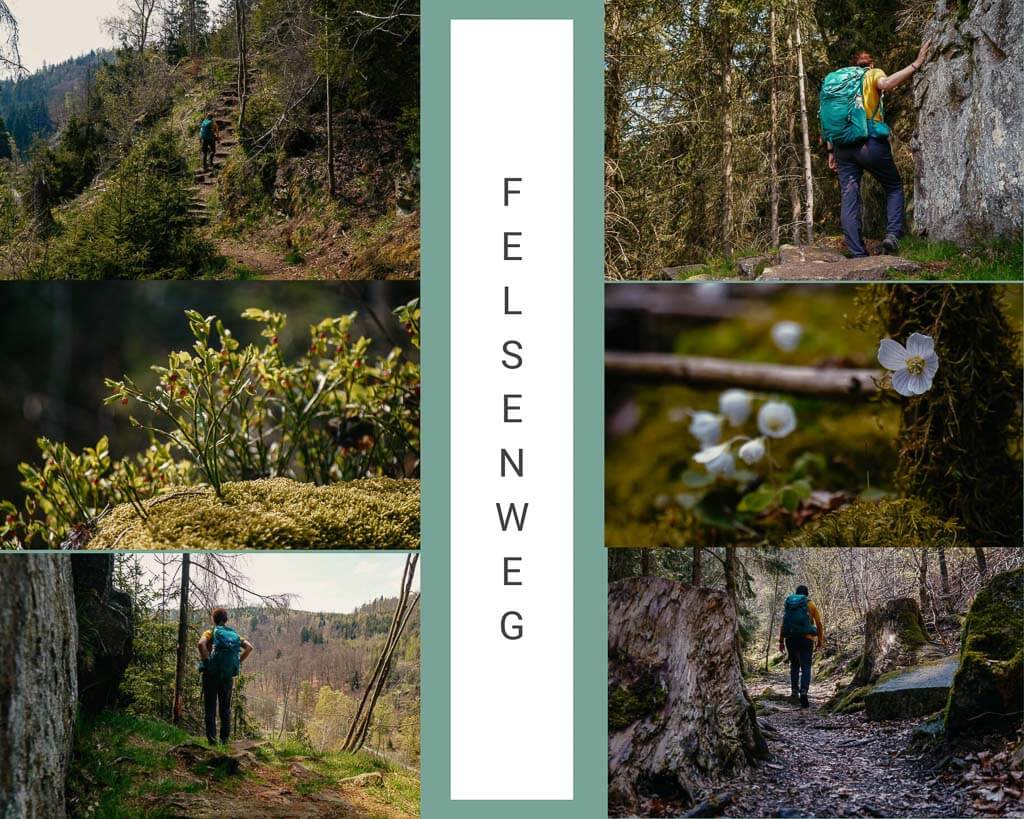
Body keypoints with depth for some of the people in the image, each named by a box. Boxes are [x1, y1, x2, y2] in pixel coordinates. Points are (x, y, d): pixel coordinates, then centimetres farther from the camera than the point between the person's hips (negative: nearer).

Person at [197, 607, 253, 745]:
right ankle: (225, 738, 11)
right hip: (228, 675, 3)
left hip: (211, 673, -3)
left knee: (210, 708, 2)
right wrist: (238, 662, 3)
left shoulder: (210, 633, -2)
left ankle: (211, 738, -5)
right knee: (225, 708, 12)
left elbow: (201, 644, -23)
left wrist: (206, 660, -14)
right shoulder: (234, 634, 9)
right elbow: (249, 647, -2)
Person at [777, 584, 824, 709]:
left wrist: (781, 641, 9)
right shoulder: (811, 606, 4)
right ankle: (803, 694, -17)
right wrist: (820, 640, 16)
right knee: (806, 667, -2)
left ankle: (794, 692, 13)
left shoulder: (789, 606, 11)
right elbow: (819, 624, 6)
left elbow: (783, 624, 7)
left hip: (790, 638, 2)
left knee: (794, 665, 19)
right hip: (806, 638, -2)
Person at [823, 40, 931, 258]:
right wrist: (916, 65, -23)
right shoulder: (872, 74, 7)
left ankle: (857, 253, -6)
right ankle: (893, 233, -6)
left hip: (843, 147, 4)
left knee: (849, 198, 2)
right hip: (871, 142, -4)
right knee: (894, 187, 15)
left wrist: (831, 150, 16)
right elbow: (887, 83, -18)